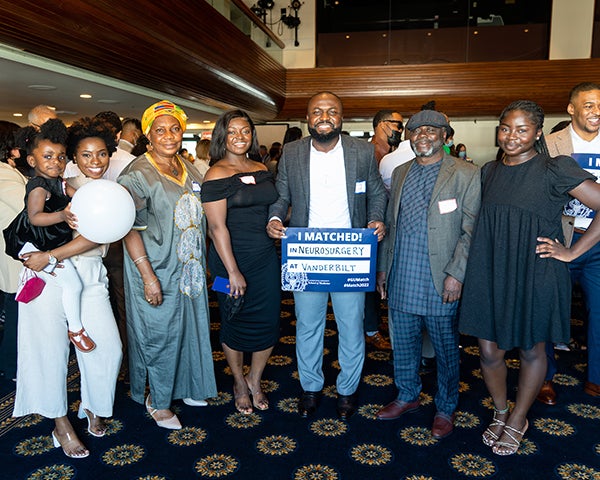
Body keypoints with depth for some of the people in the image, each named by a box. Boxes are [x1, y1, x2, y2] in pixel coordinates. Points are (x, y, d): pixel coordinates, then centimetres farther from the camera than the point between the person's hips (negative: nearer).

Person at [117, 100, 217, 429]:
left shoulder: (189, 170, 8)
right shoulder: (137, 175, -13)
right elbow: (130, 230, -17)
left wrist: (203, 262, 14)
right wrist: (148, 276, -22)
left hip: (190, 268, 7)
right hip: (157, 270, -7)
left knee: (190, 327, 17)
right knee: (160, 334, 5)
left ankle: (183, 385, 39)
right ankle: (157, 400, 26)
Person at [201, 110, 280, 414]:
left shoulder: (262, 169, 8)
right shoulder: (217, 175, -10)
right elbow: (217, 227, -15)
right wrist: (233, 271, -17)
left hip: (266, 258, 5)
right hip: (231, 259, -5)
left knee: (268, 321, 8)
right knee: (235, 323, 10)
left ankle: (255, 380, 32)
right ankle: (239, 383, 34)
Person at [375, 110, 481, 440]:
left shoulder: (466, 175, -5)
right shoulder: (400, 174, 12)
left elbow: (470, 231, -9)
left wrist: (456, 274, -16)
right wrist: (383, 267, 11)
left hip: (440, 282, -4)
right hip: (401, 280, 5)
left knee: (446, 349, 10)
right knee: (403, 345, 16)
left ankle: (445, 409, 30)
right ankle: (407, 397, 37)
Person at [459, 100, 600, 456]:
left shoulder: (556, 169, -9)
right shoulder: (490, 171, 7)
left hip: (535, 275, -4)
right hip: (491, 274, 4)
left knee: (531, 350, 12)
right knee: (489, 350, 7)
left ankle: (518, 421, 34)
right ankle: (501, 413, 34)